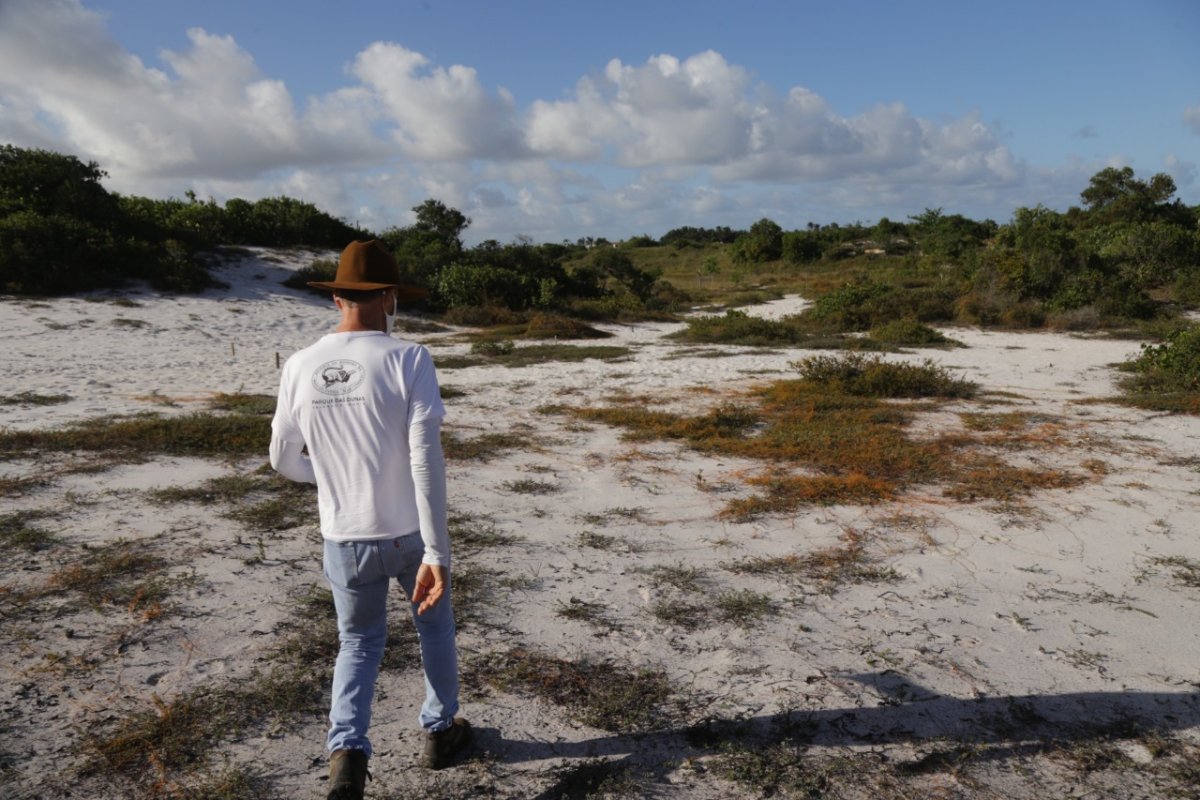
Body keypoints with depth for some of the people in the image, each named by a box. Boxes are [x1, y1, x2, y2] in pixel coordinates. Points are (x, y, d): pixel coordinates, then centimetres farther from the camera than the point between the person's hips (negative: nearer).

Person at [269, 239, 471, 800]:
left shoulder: (300, 366, -6)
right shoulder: (407, 360, -17)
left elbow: (283, 459, 4)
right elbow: (426, 461, -23)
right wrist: (437, 554, -21)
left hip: (344, 538, 3)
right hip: (410, 533, -2)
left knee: (358, 642, 22)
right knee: (434, 623, 24)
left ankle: (347, 751, 4)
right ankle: (440, 730, 39)